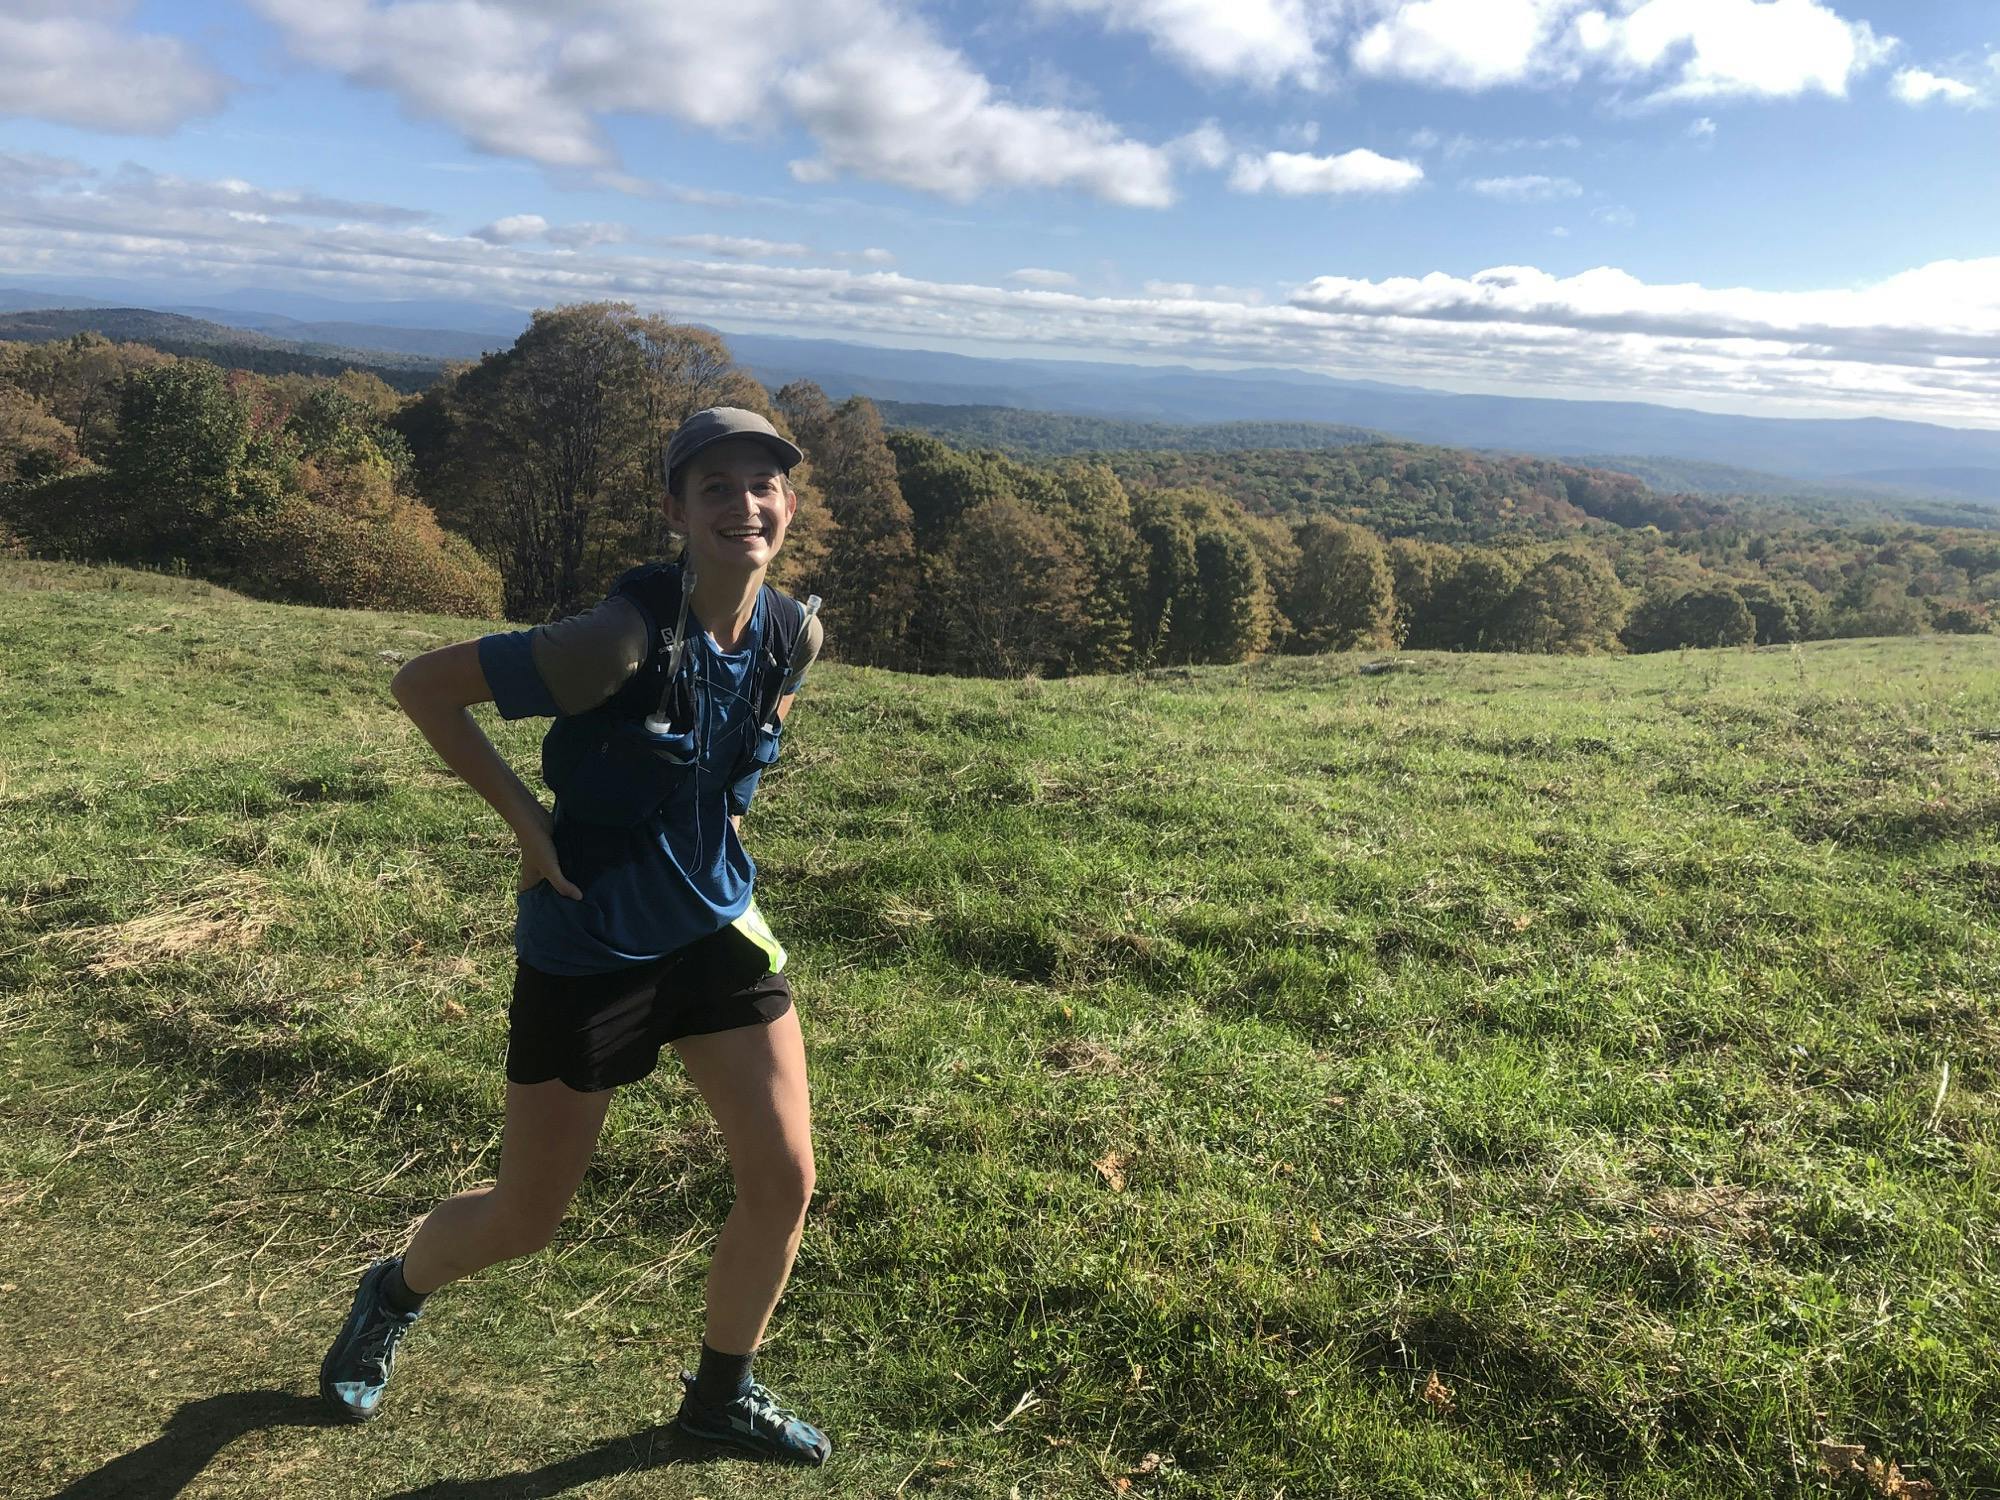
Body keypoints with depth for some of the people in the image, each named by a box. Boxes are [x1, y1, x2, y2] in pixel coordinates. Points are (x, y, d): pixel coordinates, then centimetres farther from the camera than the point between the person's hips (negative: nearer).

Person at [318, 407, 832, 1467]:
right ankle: (394, 1293, 46)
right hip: (587, 950, -5)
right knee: (525, 1222, 10)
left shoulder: (792, 633, -7)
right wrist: (522, 816, -17)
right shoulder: (624, 638, -27)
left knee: (783, 1181, 3)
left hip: (717, 927, 5)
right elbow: (420, 685, -17)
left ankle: (721, 1394, 30)